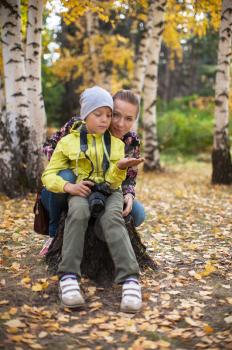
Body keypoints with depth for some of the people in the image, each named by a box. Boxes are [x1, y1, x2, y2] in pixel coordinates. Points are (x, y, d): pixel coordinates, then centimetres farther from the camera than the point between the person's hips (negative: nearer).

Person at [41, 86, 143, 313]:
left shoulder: (116, 143, 10)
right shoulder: (68, 142, 6)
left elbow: (114, 181, -1)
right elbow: (49, 175, 3)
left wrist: (120, 167, -25)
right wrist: (68, 186, -18)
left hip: (109, 192, 1)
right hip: (81, 192, 0)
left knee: (112, 218, -35)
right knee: (78, 212, -38)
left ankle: (130, 280, -49)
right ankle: (69, 277, -42)